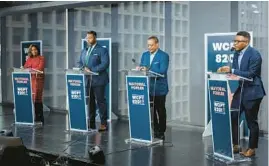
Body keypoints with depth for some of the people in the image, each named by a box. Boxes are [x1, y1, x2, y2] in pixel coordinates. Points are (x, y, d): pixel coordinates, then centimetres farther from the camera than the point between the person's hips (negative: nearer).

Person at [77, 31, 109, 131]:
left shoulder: (102, 50, -4)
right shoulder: (84, 51, 19)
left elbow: (105, 64, -14)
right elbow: (80, 63, 19)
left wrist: (92, 70, -18)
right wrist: (84, 68, -4)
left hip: (98, 80, -6)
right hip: (87, 80, 7)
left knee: (100, 101, -4)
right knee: (89, 102, 9)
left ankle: (104, 124, 1)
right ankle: (91, 123, 16)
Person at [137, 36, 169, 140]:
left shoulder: (164, 56, -9)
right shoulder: (144, 55, 11)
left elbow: (162, 71, -19)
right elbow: (142, 68, 10)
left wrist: (148, 70, -28)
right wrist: (139, 68, -14)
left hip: (159, 88, -5)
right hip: (148, 88, 5)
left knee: (160, 111, 5)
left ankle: (161, 133, 13)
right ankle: (155, 131, 17)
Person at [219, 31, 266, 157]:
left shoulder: (254, 54, -16)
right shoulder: (237, 53, 8)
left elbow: (251, 74, -21)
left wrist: (232, 70, -24)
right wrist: (229, 72, -6)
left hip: (251, 92, -7)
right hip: (239, 91, 7)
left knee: (251, 121, 4)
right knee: (232, 117, 5)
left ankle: (252, 148, 17)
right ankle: (235, 145, 18)